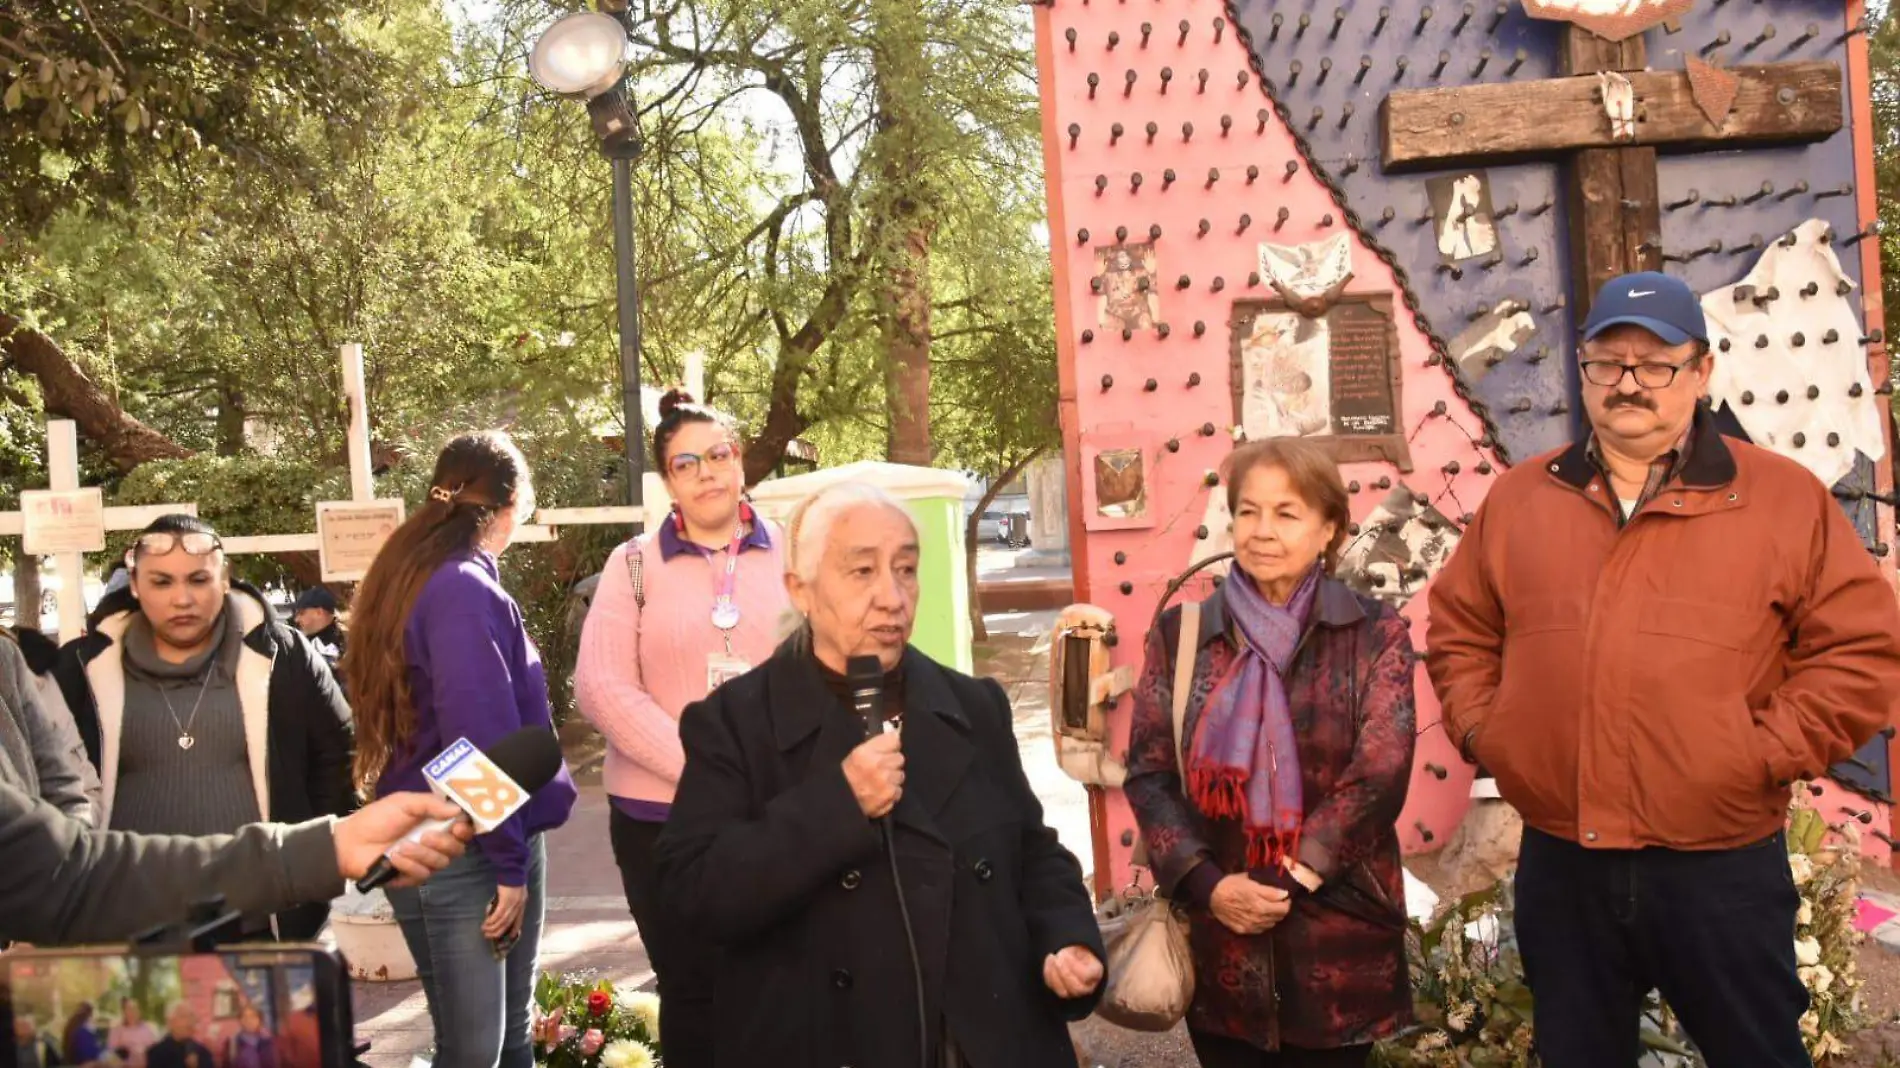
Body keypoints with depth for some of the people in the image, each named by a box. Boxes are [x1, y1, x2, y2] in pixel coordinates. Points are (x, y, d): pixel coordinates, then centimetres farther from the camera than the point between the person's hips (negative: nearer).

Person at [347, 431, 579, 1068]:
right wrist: (510, 862, -14)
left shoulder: (412, 579, 12)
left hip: (451, 841, 9)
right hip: (464, 852, -9)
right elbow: (483, 739, -22)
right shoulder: (464, 590, -18)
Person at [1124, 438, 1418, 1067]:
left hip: (1337, 935, -1)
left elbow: (1379, 774, -10)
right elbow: (1148, 773, -1)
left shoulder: (1374, 633, 0)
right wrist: (1206, 885, -13)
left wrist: (1292, 879, -15)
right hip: (1216, 935, 2)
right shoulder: (1180, 634, 4)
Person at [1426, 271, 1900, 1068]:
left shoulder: (1786, 499, -3)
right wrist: (1482, 730, 3)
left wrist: (1767, 753, -11)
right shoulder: (1517, 499, 7)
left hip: (1720, 870, -2)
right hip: (1559, 866, 3)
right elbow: (1458, 631, 16)